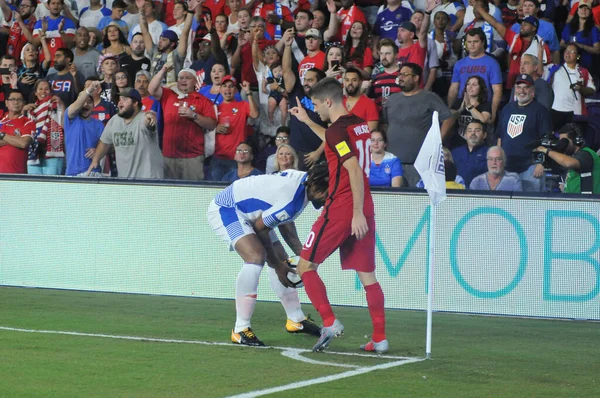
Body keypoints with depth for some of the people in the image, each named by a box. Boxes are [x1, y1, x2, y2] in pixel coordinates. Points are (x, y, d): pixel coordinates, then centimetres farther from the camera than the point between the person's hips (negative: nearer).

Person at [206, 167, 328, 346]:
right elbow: (260, 228, -22)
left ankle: (296, 319, 32)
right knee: (256, 256, -29)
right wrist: (278, 265, -10)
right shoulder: (292, 202, -35)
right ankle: (240, 329, -23)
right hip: (225, 210, -11)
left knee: (281, 260, 14)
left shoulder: (302, 178, -6)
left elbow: (284, 223, 9)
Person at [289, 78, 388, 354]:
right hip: (363, 211, 8)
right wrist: (307, 121, 43)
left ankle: (330, 322, -9)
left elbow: (355, 171, -22)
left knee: (306, 266, 3)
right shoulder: (360, 125, 13)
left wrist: (357, 213, -24)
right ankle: (380, 338, 3)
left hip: (341, 209, -8)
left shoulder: (338, 130, -13)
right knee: (367, 274, 8)